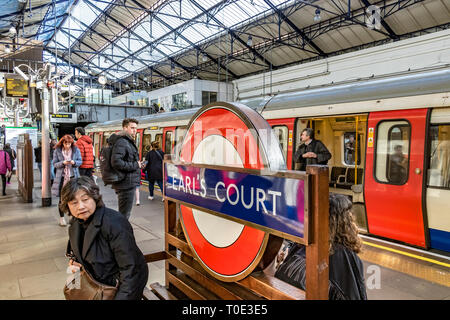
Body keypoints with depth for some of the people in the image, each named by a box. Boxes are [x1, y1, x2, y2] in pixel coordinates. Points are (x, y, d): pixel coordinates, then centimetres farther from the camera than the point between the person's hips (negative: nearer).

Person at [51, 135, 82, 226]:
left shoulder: (76, 150, 1)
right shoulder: (57, 151, -1)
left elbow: (80, 161, 4)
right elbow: (54, 164, -1)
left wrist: (74, 162, -17)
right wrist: (63, 163, -20)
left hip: (73, 176, 1)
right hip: (62, 177, -1)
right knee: (62, 198, 6)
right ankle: (61, 218, 17)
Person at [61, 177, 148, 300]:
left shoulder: (114, 224, -29)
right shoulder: (76, 223, -2)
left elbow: (130, 269, -29)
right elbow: (75, 248, 20)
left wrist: (122, 297, -35)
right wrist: (73, 260, 1)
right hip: (98, 281, 7)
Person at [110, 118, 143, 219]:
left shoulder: (128, 141, 18)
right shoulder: (121, 142, -16)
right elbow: (116, 163, -27)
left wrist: (138, 164, 9)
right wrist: (135, 165, -19)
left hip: (129, 183, 10)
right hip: (126, 184, -10)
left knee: (123, 214, 20)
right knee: (124, 215, -3)